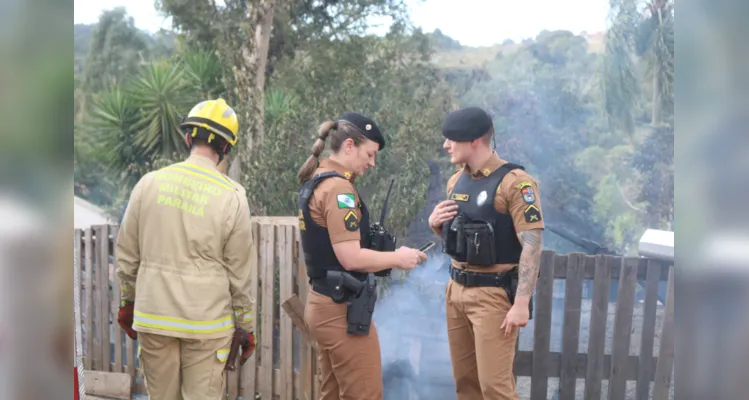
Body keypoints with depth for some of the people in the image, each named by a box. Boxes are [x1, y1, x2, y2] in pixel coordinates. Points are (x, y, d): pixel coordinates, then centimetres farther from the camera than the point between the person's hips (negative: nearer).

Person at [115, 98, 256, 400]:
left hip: (154, 317, 3)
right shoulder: (231, 196, -9)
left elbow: (127, 254, 6)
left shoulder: (149, 183, -1)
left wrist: (128, 301, 20)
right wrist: (245, 326, 7)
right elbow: (239, 272, -4)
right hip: (207, 323, -2)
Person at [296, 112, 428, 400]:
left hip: (323, 303, 10)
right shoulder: (338, 188, -18)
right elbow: (351, 258, -23)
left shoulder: (316, 181, 12)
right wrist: (398, 258, -9)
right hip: (343, 309, -10)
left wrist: (387, 257, 11)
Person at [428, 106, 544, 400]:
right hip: (456, 289, 7)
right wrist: (436, 224, 0)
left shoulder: (514, 181, -14)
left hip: (493, 294, -7)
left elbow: (532, 246, -17)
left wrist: (522, 303, -21)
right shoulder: (456, 181, 9)